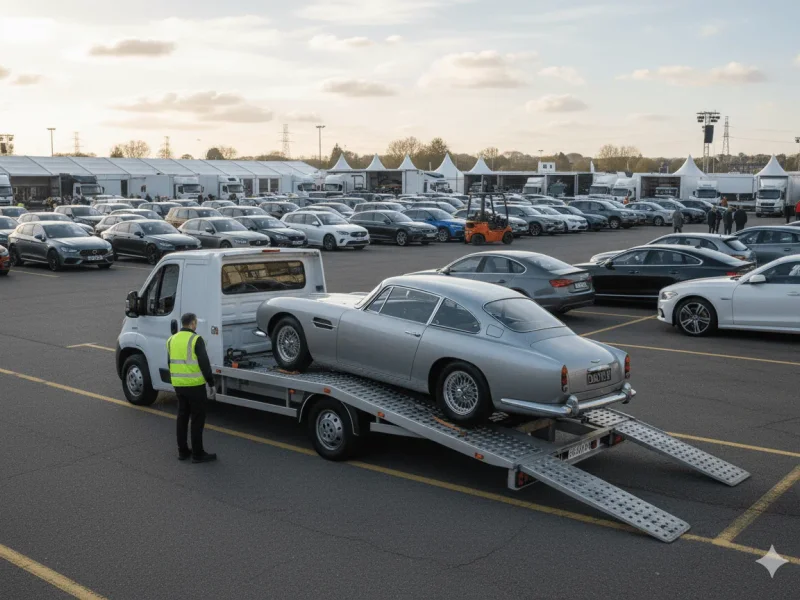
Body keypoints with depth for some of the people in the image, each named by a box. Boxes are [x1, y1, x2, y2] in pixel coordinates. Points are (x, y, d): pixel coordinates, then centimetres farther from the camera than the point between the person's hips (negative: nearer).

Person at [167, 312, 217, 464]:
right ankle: (197, 454, 3)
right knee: (197, 418, 0)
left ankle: (182, 451, 20)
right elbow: (204, 362, -15)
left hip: (178, 384, 7)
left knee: (182, 417, 15)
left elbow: (171, 363, 16)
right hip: (195, 384, -7)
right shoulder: (196, 339, -14)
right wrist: (210, 379, -3)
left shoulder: (172, 340, 8)